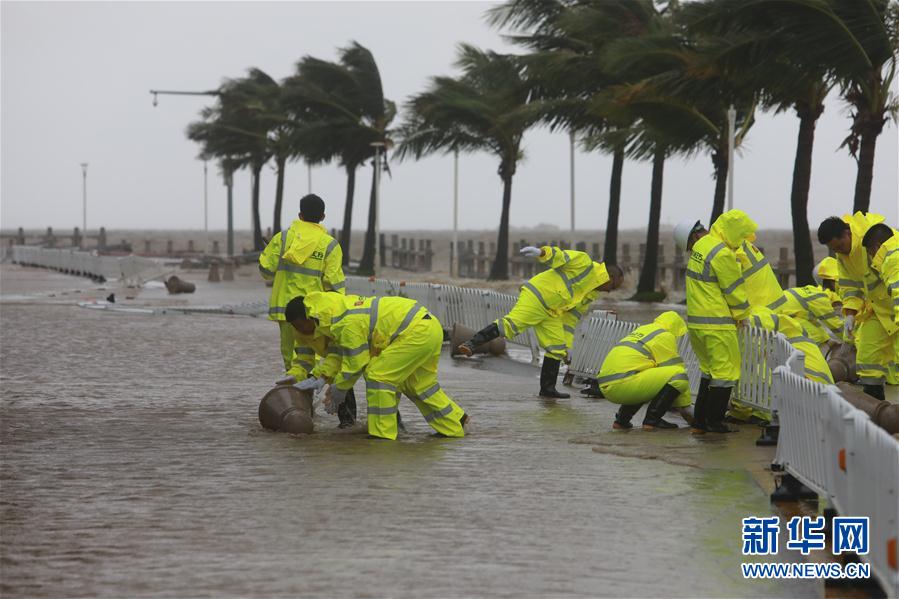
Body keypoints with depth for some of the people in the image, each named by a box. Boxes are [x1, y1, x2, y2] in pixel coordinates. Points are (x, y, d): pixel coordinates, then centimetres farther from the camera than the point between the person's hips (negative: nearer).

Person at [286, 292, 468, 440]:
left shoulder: (346, 323, -21)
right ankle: (455, 425, 33)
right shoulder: (336, 309, 10)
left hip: (417, 332, -10)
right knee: (416, 383, 23)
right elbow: (337, 351, 20)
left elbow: (356, 363, -14)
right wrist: (321, 379, 13)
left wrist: (340, 388, 0)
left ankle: (382, 433, -6)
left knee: (378, 374, -10)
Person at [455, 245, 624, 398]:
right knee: (512, 323, -27)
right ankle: (471, 345, -34)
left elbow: (572, 316, 24)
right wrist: (541, 252, -38)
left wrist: (567, 342, 22)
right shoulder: (584, 263, -7)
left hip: (550, 313, 10)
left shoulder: (592, 293, 19)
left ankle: (548, 388, 12)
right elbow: (560, 256, -19)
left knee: (557, 349, 5)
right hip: (536, 297, -10)